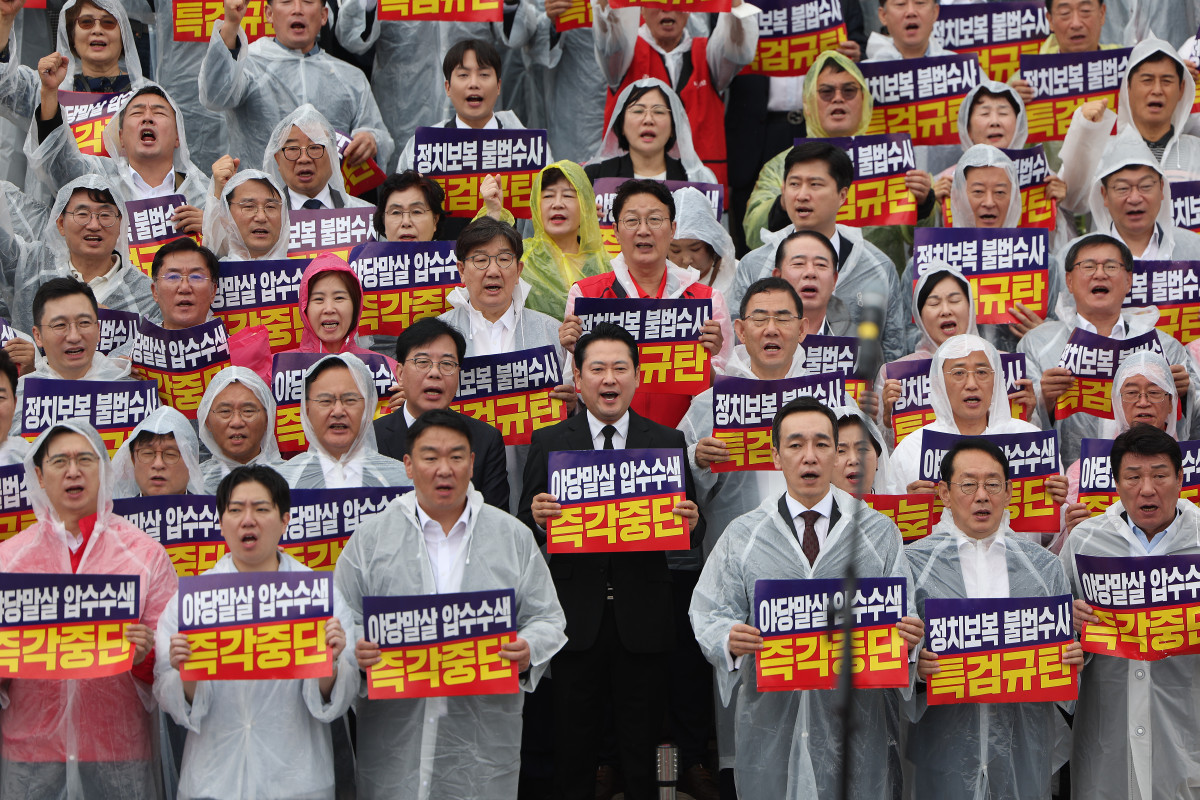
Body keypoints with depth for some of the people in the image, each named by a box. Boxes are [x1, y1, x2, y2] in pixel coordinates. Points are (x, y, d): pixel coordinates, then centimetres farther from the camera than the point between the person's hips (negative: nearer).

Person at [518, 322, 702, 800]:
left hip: (644, 617, 1)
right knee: (573, 746, 6)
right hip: (576, 616, 0)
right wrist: (537, 517, -19)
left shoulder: (668, 442, 7)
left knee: (641, 748, 8)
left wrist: (690, 524, -18)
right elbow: (522, 530, 3)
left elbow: (692, 533, 4)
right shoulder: (549, 443, 5)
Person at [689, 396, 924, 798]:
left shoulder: (879, 532, 8)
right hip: (771, 724, 0)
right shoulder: (741, 535, 8)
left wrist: (907, 636, -18)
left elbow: (903, 614, 6)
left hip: (857, 721, 0)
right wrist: (730, 639, -17)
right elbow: (709, 614, 5)